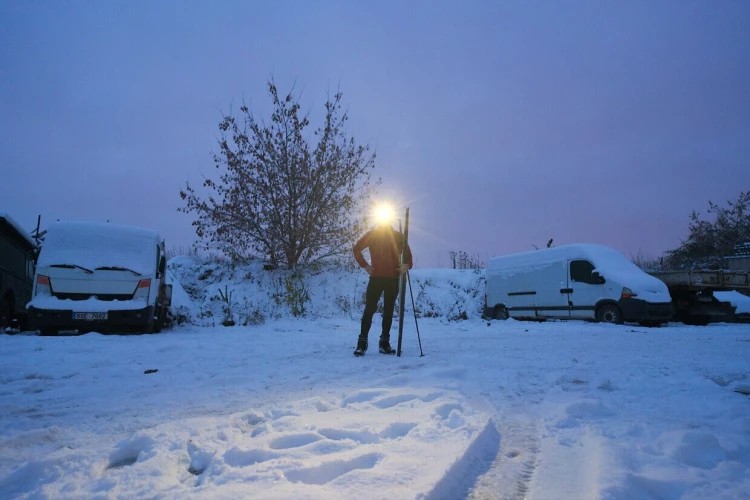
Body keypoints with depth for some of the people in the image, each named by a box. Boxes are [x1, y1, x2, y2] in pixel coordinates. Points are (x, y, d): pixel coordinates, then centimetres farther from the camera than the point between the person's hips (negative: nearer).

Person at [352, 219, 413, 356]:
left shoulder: (398, 236, 7)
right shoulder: (372, 234, 3)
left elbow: (407, 252, 11)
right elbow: (356, 249, 10)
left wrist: (407, 264, -9)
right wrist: (364, 265, 0)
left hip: (393, 278, 2)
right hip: (376, 277, -2)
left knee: (389, 310, 6)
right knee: (369, 309, -6)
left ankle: (385, 342, 14)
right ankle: (362, 342, -2)